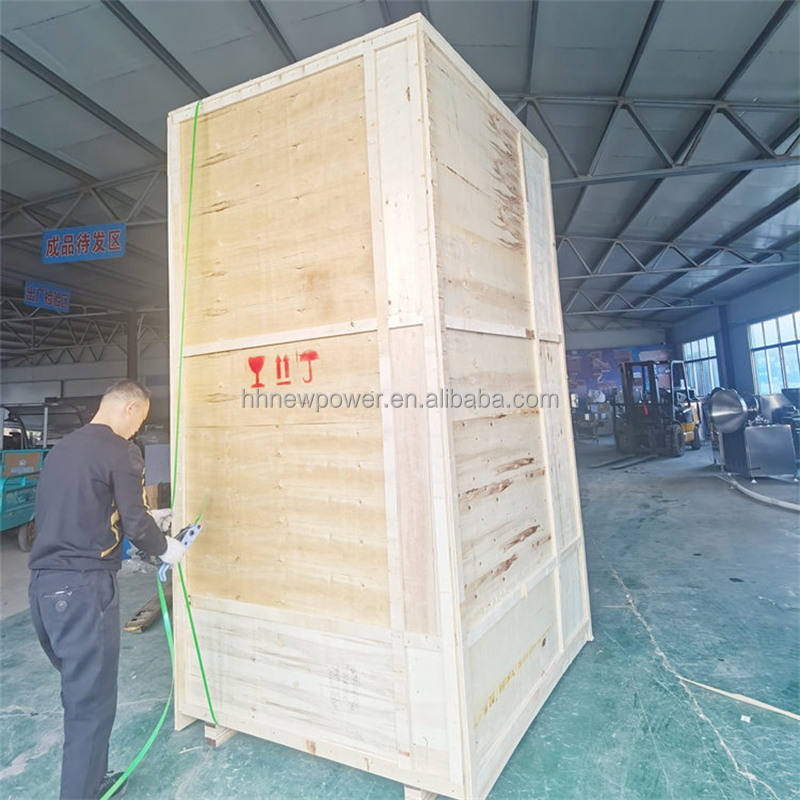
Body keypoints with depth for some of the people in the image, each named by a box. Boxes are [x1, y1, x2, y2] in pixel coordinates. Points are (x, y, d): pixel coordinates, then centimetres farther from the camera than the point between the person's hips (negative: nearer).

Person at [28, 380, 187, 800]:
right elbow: (135, 523, -16)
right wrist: (165, 548, 3)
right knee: (91, 705, 6)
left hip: (42, 586, 9)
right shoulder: (120, 451, -12)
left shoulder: (61, 448, 14)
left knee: (78, 691, 23)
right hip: (83, 590, -9)